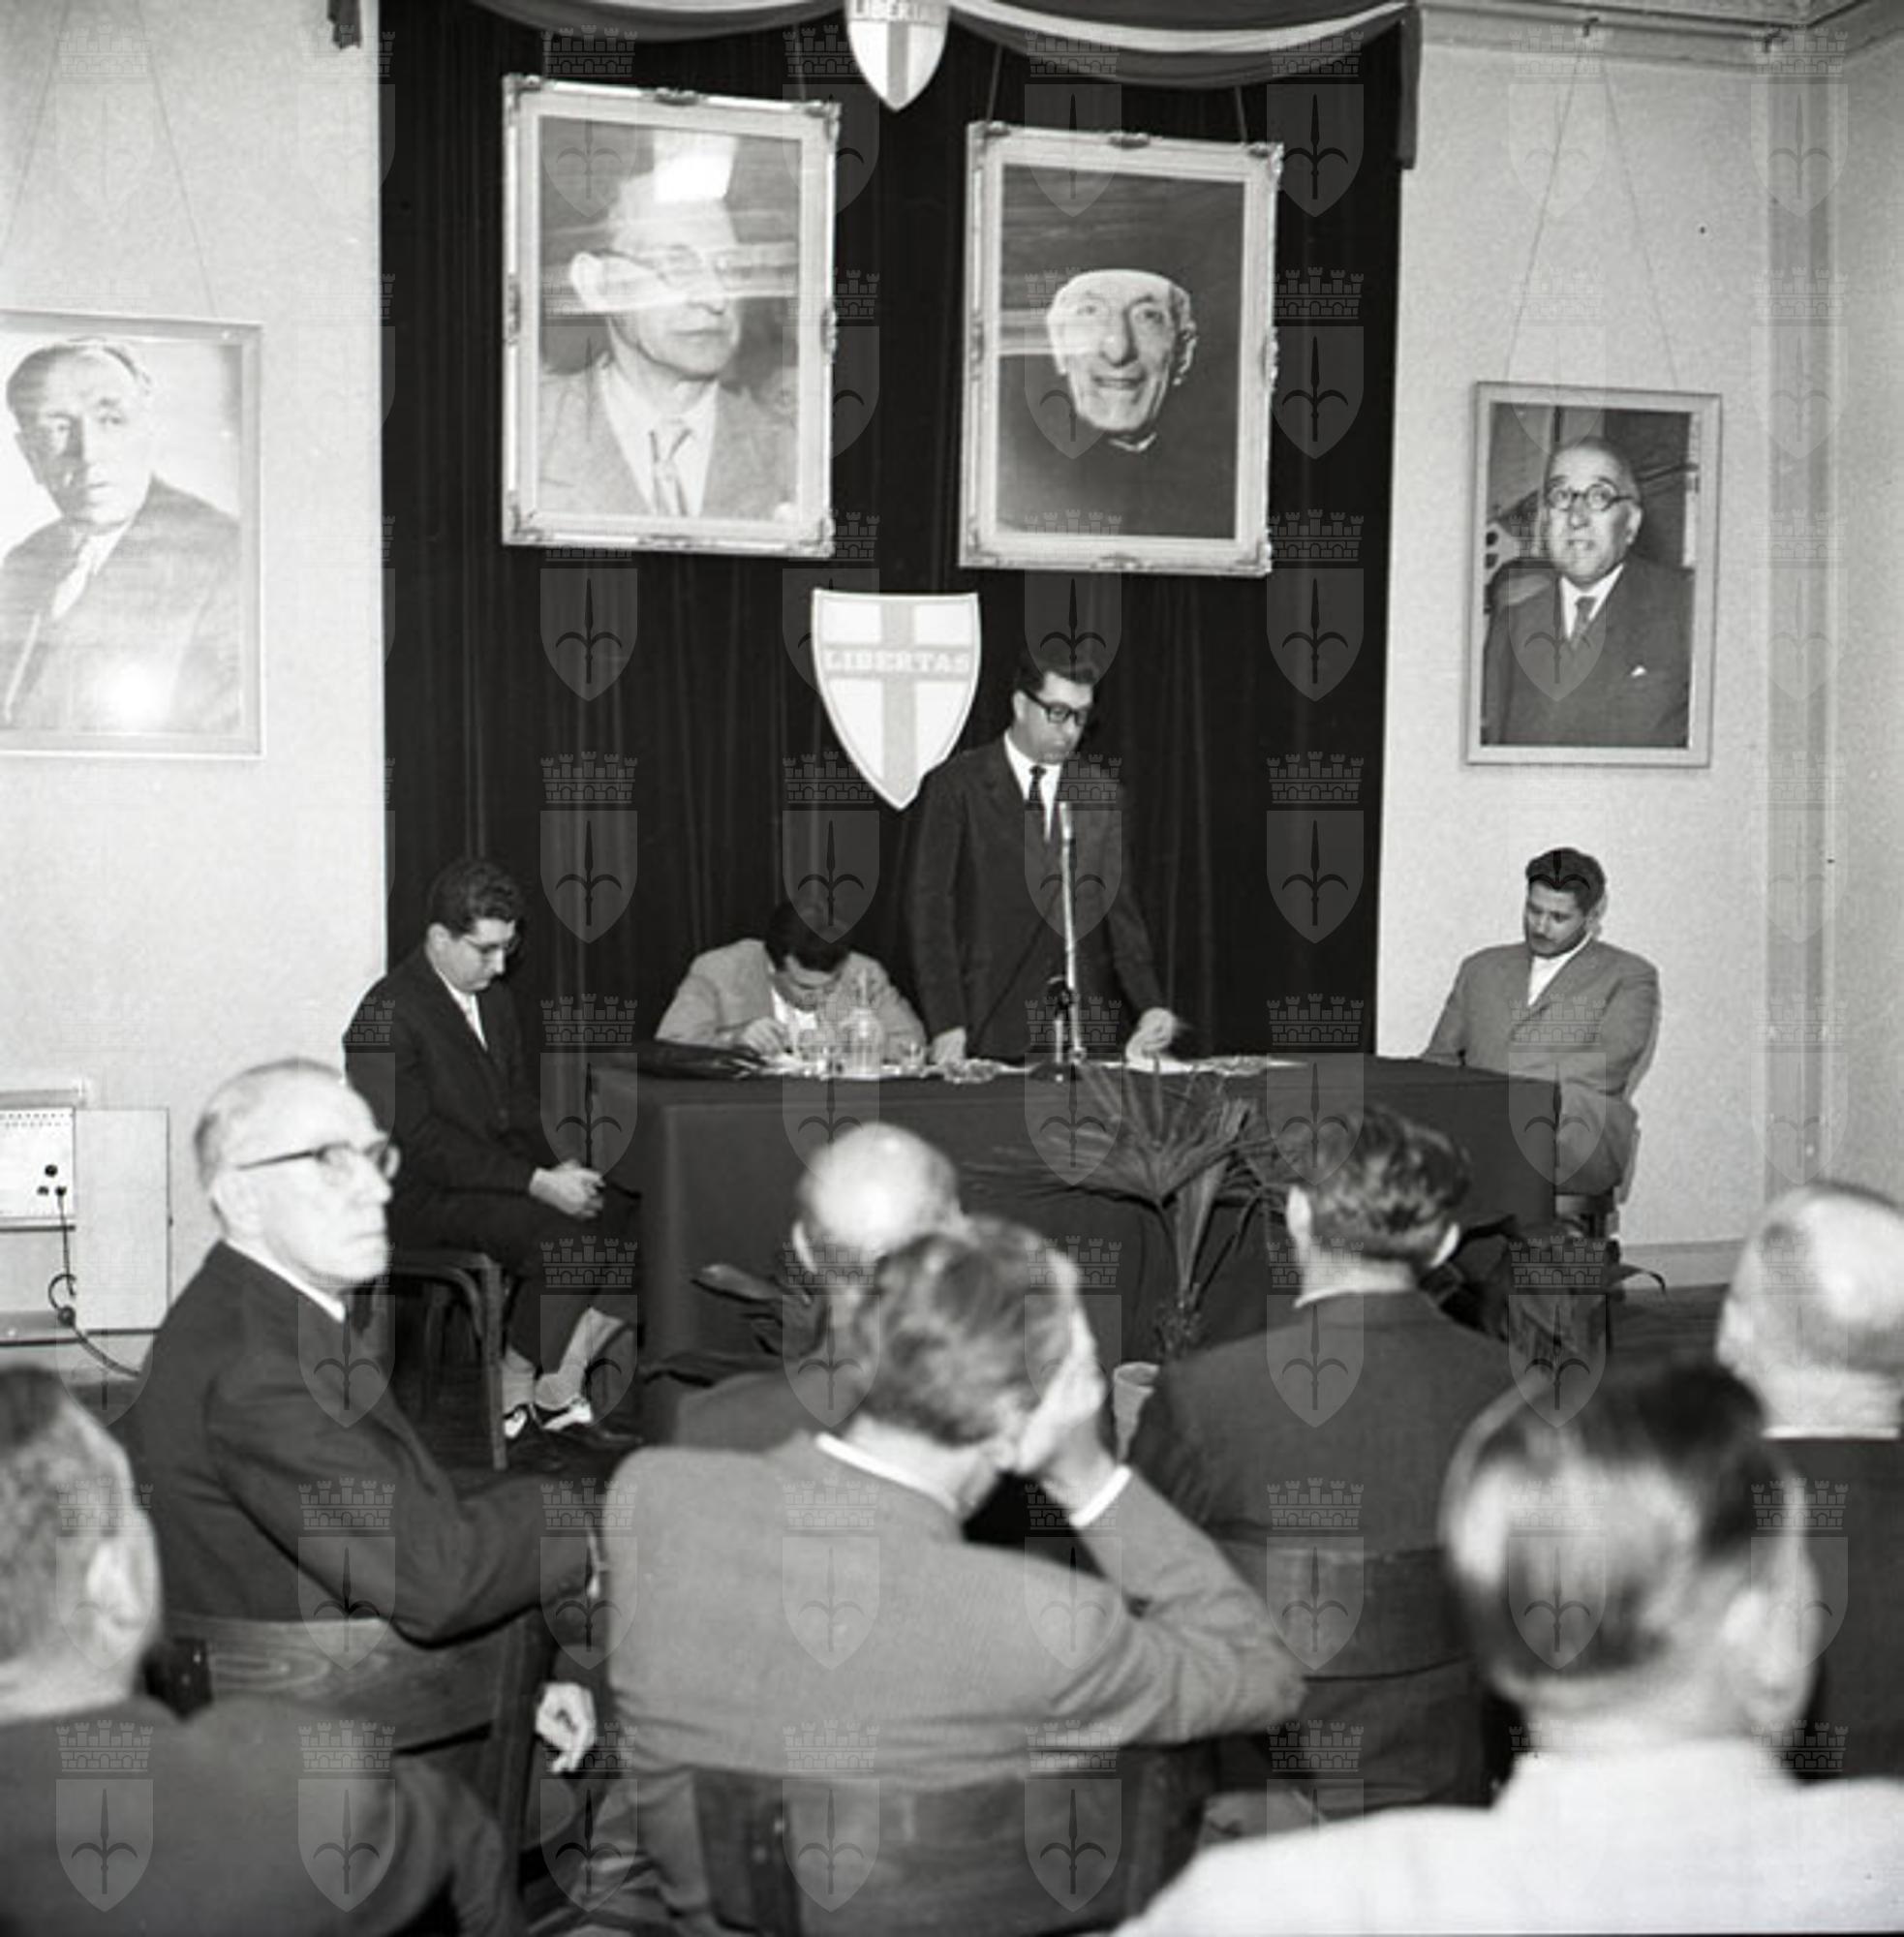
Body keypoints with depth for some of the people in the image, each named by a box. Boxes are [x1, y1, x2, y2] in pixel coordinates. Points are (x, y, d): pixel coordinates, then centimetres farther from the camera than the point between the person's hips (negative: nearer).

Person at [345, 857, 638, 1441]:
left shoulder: (493, 999, 12)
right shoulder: (387, 1015, -14)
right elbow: (422, 1144, -19)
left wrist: (559, 1167, -4)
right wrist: (537, 1183, -24)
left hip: (503, 1172, 8)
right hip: (427, 1197, -8)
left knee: (636, 1223, -10)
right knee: (564, 1237, -29)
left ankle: (561, 1385, -4)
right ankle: (514, 1390, -8)